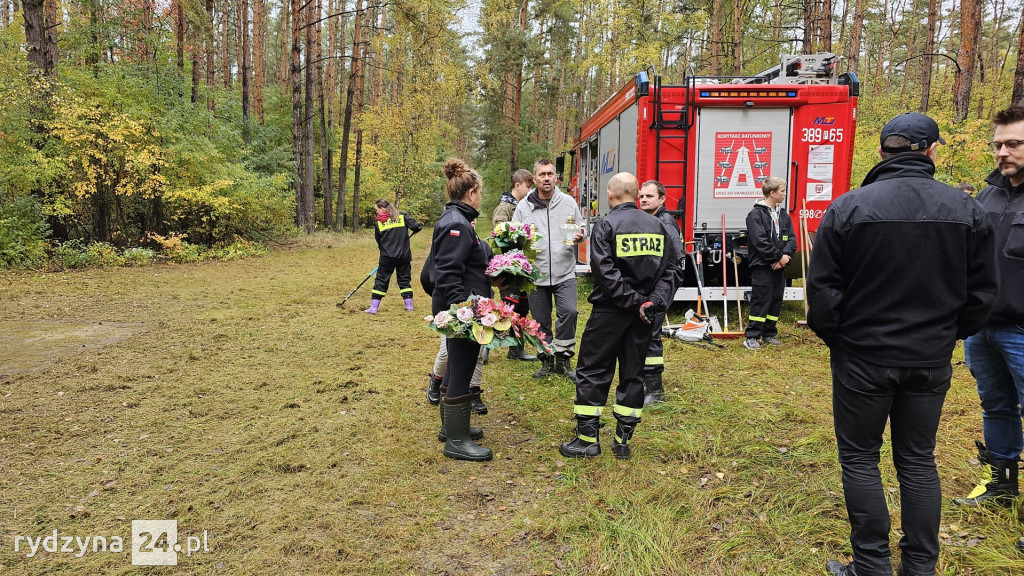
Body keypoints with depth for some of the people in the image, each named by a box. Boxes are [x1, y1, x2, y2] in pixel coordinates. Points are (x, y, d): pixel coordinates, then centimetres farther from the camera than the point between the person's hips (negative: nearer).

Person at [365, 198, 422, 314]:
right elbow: (416, 227, -8)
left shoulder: (379, 222, 0)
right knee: (405, 279, 13)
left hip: (387, 257, -1)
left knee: (381, 280, 8)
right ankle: (409, 305, 13)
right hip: (403, 255, 1)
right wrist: (418, 227, 16)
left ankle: (374, 307, 8)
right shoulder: (402, 216, -1)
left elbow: (378, 239, 8)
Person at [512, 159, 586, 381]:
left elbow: (581, 228, 13)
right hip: (536, 273, 1)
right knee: (540, 320, 8)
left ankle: (563, 359, 5)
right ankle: (546, 361, 25)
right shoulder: (524, 207, 2)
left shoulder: (568, 202, 5)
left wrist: (579, 236, -9)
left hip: (565, 272, 0)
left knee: (568, 312, -13)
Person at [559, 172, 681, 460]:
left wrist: (633, 301, -14)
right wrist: (655, 301, -5)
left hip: (610, 310, -5)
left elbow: (604, 272, -18)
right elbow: (671, 266, 2)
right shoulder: (657, 225, 7)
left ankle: (587, 439, 8)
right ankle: (623, 441, 16)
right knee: (633, 374, 12)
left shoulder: (607, 224, -9)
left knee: (592, 371, 5)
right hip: (643, 315, 5)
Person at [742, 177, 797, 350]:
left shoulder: (783, 215, 14)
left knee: (776, 300, 11)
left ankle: (769, 334, 21)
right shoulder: (756, 214, -10)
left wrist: (785, 255, -10)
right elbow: (760, 241, -17)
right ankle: (751, 337, -2)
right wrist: (779, 256, -15)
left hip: (779, 266, 7)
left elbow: (791, 238, 8)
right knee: (760, 300, -7)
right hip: (762, 265, -7)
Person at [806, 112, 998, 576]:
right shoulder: (967, 211, -1)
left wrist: (833, 336, 7)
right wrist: (947, 335, 18)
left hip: (863, 358, -3)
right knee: (918, 460, 16)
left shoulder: (848, 208, -12)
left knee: (860, 458, 10)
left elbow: (822, 288, -9)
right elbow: (982, 293, 5)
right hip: (931, 361, 4)